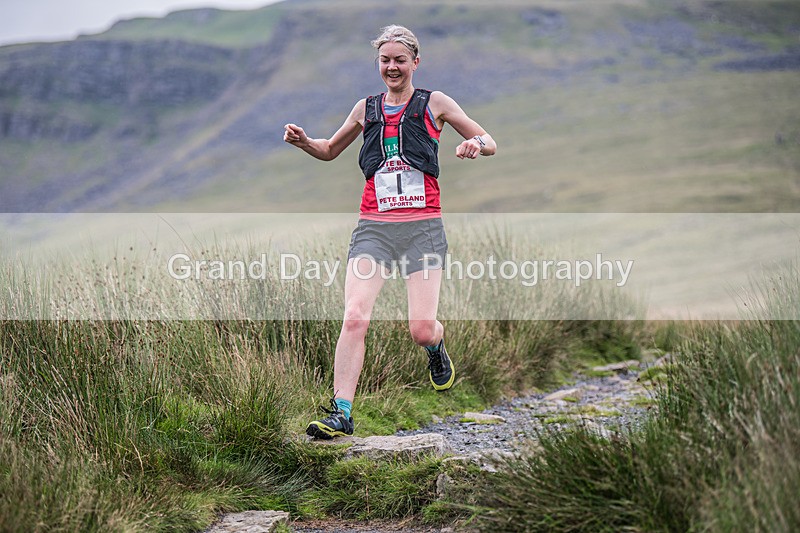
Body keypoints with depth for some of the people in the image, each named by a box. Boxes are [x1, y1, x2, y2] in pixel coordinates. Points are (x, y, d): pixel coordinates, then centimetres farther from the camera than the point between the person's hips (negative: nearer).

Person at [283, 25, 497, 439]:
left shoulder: (434, 103, 8)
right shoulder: (366, 108, 15)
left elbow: (489, 142, 10)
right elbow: (330, 150, 29)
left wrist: (476, 144, -14)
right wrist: (303, 142, 7)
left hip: (422, 226, -2)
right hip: (373, 227, 2)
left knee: (421, 331, -8)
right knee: (354, 318, -18)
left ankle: (436, 347, 31)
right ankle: (341, 414, -15)